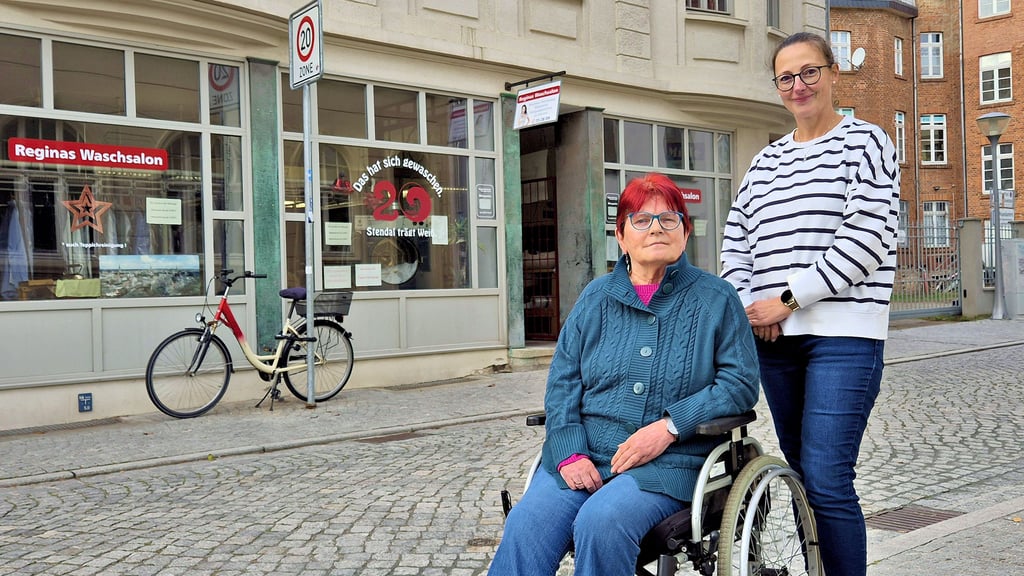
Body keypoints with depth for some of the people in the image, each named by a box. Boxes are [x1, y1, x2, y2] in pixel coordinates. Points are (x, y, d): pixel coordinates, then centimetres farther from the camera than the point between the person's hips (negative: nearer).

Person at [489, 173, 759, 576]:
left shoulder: (716, 298, 7)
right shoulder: (596, 297, 15)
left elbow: (740, 383, 0)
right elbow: (562, 379, 9)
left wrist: (669, 426, -12)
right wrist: (569, 452, -7)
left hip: (670, 460, -2)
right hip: (584, 455, 3)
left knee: (601, 523, -31)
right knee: (526, 526, -25)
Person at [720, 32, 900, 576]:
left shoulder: (865, 142, 1)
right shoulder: (765, 161, 18)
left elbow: (866, 239, -10)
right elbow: (735, 240, 16)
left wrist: (788, 299, -13)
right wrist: (747, 304, -2)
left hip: (843, 334, -6)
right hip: (775, 336, 6)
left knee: (826, 481, -11)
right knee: (803, 475, 10)